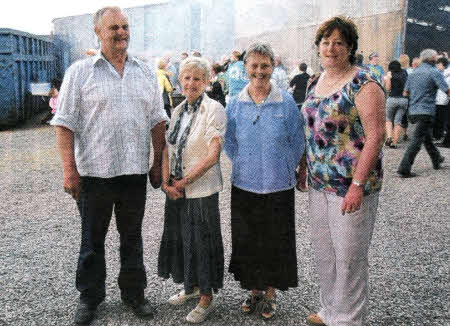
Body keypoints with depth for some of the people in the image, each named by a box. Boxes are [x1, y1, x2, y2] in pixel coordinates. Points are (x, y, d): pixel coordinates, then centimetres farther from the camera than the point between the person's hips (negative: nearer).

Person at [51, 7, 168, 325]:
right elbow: (65, 123, -5)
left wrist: (159, 163, 7)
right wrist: (69, 169, -12)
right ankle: (90, 297, 30)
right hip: (94, 171, -2)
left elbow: (157, 121, 11)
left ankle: (134, 292, 32)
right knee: (92, 239, 12)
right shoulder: (80, 71, -2)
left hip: (136, 171, 3)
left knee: (132, 237, 15)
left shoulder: (145, 72, 8)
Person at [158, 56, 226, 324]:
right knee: (180, 238, 17)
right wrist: (167, 181, -4)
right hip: (176, 189, 7)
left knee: (201, 241, 3)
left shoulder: (214, 109, -13)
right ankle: (192, 287, 38)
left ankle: (207, 297, 22)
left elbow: (213, 155, -19)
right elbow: (168, 149, 9)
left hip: (202, 189, -7)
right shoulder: (179, 110, 9)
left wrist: (183, 181, -14)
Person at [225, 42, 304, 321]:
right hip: (244, 185, 2)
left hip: (278, 186, -2)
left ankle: (270, 294, 27)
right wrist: (244, 167, 7)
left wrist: (284, 170, 3)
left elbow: (297, 143, 2)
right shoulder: (236, 103, 0)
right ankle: (254, 290, 31)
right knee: (247, 242, 11)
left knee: (276, 242, 8)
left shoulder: (286, 102, -5)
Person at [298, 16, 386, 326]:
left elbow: (375, 134, -17)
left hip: (351, 185, -7)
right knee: (323, 252, 17)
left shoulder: (364, 83, -12)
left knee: (349, 257, 4)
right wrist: (304, 166, 15)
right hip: (319, 183, 8)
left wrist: (358, 185, -22)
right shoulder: (315, 82, 11)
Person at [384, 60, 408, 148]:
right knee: (398, 121, 5)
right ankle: (394, 143, 3)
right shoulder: (405, 73, 12)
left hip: (393, 99, -3)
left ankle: (389, 137, -5)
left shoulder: (390, 73, 1)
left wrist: (385, 80, 14)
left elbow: (388, 88, -1)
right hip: (404, 99, 3)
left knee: (388, 119, 14)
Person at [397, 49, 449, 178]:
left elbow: (406, 93, 16)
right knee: (417, 140, -8)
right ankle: (404, 169, -12)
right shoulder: (434, 72, -8)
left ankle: (437, 160, 40)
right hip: (426, 111, -8)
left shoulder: (413, 73, 12)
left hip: (413, 110, 8)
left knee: (427, 138, 22)